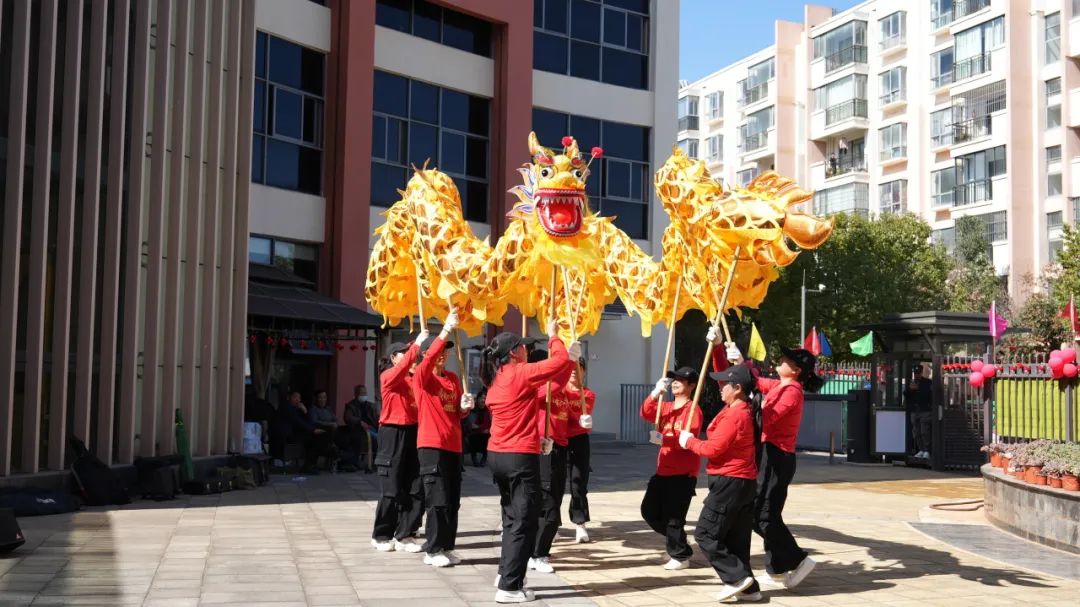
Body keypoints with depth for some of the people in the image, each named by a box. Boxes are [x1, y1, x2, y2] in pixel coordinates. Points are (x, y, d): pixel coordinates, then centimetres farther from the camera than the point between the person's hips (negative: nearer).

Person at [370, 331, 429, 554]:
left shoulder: (412, 378, 15)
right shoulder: (388, 376, -5)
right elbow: (404, 366, -25)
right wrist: (417, 344, -27)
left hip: (412, 433, 6)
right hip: (393, 433, -6)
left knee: (415, 488, 3)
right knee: (392, 490, -1)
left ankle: (404, 536, 10)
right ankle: (381, 535, 13)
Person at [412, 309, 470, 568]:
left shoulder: (453, 378, 14)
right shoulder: (421, 376, -5)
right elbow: (429, 356, -26)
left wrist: (465, 407, -3)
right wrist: (446, 329, -34)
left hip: (454, 445, 6)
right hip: (432, 445, -6)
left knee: (453, 500, 8)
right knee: (438, 499, -6)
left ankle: (447, 547, 17)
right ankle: (433, 550, 2)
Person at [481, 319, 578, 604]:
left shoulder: (496, 379, 12)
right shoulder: (520, 373, -13)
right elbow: (561, 361, -12)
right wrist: (553, 335, 2)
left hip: (497, 455, 9)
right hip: (520, 457, -9)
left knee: (512, 517, 21)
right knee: (524, 522, -3)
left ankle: (505, 573, 29)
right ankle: (509, 587, -3)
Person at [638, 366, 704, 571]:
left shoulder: (693, 410, -10)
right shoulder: (665, 407, 12)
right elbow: (646, 414, -6)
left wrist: (664, 439, -30)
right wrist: (656, 393, -20)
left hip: (683, 472, -8)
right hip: (663, 470, 8)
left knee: (673, 516, -6)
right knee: (649, 510, 11)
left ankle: (680, 556, 11)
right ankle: (675, 539, 31)